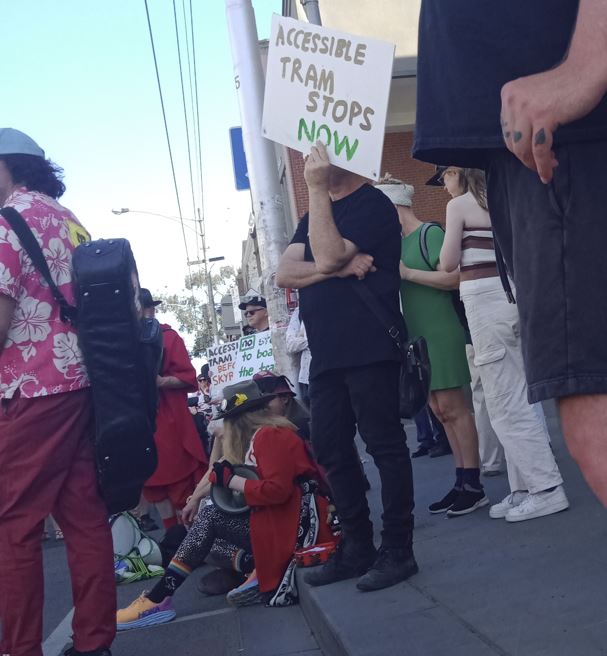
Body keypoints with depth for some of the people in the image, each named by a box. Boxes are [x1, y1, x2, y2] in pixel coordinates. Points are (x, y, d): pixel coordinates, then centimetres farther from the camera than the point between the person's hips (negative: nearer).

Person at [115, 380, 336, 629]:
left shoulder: (270, 436, -12)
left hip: (295, 522, -10)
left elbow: (276, 490, -24)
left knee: (210, 517, -14)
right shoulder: (263, 435, 18)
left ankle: (157, 599, -17)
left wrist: (231, 480, -13)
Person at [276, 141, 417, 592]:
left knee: (384, 445, -4)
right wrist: (340, 268, -11)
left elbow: (327, 256, -20)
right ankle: (357, 547, 21)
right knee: (331, 450, 11)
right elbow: (285, 274, 5)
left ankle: (398, 550, 4)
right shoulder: (316, 215, 20)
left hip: (369, 351, -8)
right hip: (327, 355, 9)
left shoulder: (372, 205, -4)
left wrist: (316, 188, -16)